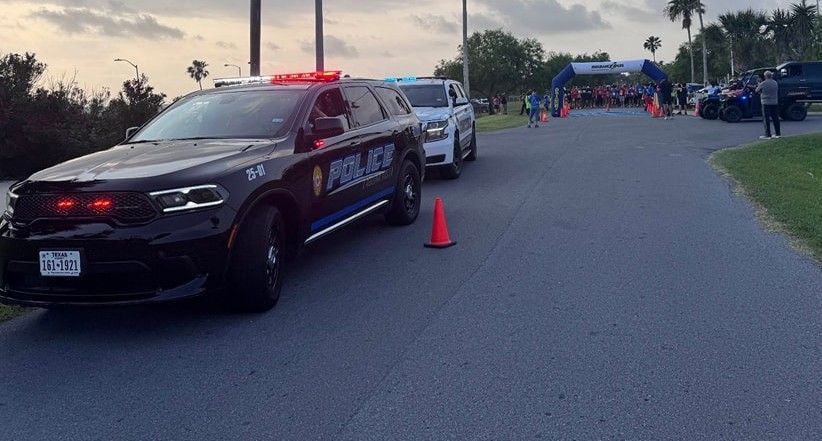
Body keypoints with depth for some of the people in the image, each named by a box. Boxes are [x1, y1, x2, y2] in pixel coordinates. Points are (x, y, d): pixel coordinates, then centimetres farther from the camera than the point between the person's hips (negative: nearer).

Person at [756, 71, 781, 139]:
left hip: (766, 103, -6)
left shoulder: (763, 83, -13)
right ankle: (778, 133, 17)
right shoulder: (775, 83, 8)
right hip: (774, 103, 6)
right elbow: (777, 91, 18)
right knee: (775, 118, 11)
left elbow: (757, 90, -1)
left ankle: (767, 135, -6)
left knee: (767, 119, -4)